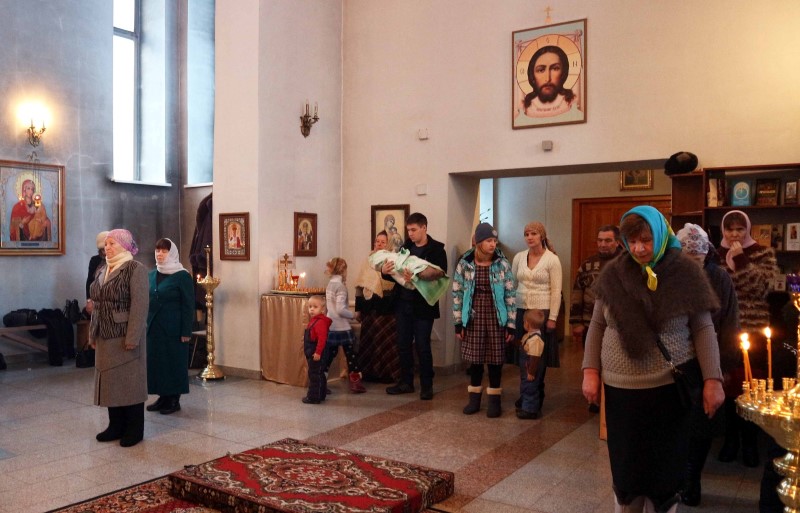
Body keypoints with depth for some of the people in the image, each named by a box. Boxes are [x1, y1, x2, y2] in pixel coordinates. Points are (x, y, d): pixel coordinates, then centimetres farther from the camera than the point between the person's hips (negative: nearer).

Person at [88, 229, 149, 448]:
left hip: (125, 336, -7)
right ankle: (116, 426, 24)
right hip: (105, 337, 7)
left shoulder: (135, 269, -11)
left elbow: (139, 306, -17)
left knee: (130, 381, 1)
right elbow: (98, 304, 16)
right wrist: (93, 333, 11)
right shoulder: (102, 271, 13)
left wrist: (132, 339, -21)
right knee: (110, 381, 12)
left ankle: (134, 430, 11)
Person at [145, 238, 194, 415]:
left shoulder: (182, 276, -9)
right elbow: (146, 301, 13)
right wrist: (144, 325, 7)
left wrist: (186, 332, -14)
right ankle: (163, 397, 21)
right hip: (153, 327, 6)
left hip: (173, 328, -6)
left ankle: (174, 399, 11)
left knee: (174, 362, 1)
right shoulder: (152, 275, 9)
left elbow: (188, 306, -10)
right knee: (155, 361, 9)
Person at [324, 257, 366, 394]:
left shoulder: (330, 285, 9)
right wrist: (353, 315, -7)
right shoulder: (340, 286, -14)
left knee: (329, 356, 12)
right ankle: (355, 384, 11)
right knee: (351, 356, 5)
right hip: (342, 328, -7)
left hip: (330, 327, 7)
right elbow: (340, 309, -22)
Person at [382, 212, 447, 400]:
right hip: (403, 304, 5)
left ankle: (427, 385, 14)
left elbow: (440, 276, -17)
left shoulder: (436, 249, -6)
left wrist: (416, 278, -30)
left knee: (422, 347, 0)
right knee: (403, 345, 10)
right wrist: (385, 270, -11)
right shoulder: (406, 247, 9)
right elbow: (395, 273, 12)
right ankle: (406, 382, 23)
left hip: (423, 306, -5)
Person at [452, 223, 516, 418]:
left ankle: (494, 400, 19)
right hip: (474, 317, 0)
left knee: (495, 359, 5)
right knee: (475, 358, 8)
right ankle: (474, 399, 22)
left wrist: (511, 324, -5)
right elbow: (457, 294, 1)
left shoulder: (502, 264, -4)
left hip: (496, 317, 0)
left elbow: (511, 295, -2)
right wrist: (458, 322, -1)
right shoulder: (465, 264, -3)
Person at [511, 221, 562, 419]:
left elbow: (556, 291, -6)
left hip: (542, 313, -4)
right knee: (523, 358, 7)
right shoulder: (519, 257, 7)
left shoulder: (552, 259, -5)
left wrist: (552, 318, -10)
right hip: (520, 312, 4)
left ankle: (530, 404, 0)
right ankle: (532, 398, 20)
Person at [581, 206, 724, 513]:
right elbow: (597, 326, 5)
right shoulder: (613, 274, 0)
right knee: (625, 465, 10)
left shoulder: (685, 272, -5)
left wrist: (712, 380, -9)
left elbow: (703, 329, -3)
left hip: (671, 387, -2)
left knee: (666, 468, 8)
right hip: (620, 388, 2)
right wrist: (591, 371, -1)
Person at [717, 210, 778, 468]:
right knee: (728, 384, 7)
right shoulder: (716, 254, 7)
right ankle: (731, 439, 21)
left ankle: (750, 443, 17)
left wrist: (740, 260, -18)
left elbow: (761, 288, -14)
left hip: (753, 331, -2)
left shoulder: (764, 253, 1)